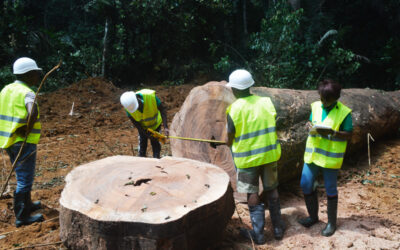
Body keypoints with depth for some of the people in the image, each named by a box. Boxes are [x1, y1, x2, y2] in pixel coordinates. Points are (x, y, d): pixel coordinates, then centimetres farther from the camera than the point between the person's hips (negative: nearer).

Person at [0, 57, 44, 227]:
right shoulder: (26, 92, -17)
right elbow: (33, 113, -36)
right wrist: (27, 130, -22)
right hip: (24, 143, -9)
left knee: (23, 176, 23)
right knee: (25, 179, 2)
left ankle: (27, 205, 39)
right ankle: (22, 217, 10)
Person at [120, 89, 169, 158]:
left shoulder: (150, 96, -36)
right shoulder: (129, 107, -29)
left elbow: (162, 110, -23)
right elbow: (135, 123, -17)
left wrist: (165, 127, -32)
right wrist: (148, 135, -21)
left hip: (155, 124, -1)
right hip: (142, 127, 1)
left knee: (156, 146, -3)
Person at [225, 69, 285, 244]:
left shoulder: (234, 110, -15)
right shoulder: (267, 102, -5)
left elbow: (230, 139, -8)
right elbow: (275, 128, 2)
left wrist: (228, 144, 14)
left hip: (247, 158, -3)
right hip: (269, 154, 4)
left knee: (252, 195, 9)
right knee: (272, 190, 17)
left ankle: (258, 234, 17)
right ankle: (278, 228, 29)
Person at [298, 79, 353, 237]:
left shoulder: (344, 112, -9)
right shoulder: (316, 106, 4)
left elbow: (348, 135, -7)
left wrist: (332, 132, -23)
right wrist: (310, 126, -11)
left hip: (330, 157, -5)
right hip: (313, 153, 5)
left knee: (330, 190, 6)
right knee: (306, 185, 7)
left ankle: (332, 222, 23)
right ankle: (313, 216, 28)